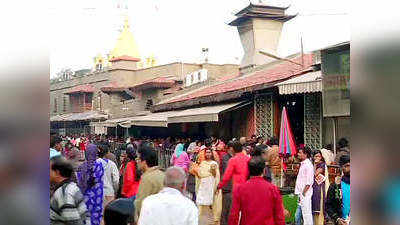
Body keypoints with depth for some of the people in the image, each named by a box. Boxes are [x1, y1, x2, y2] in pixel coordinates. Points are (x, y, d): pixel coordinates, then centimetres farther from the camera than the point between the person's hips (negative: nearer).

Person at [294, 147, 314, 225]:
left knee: (307, 216, -5)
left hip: (305, 195, -10)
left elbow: (308, 182, -16)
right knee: (298, 216, 14)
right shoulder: (302, 164, 16)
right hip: (301, 194, 10)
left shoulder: (308, 165, -12)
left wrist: (303, 194, -16)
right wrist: (299, 194, 16)